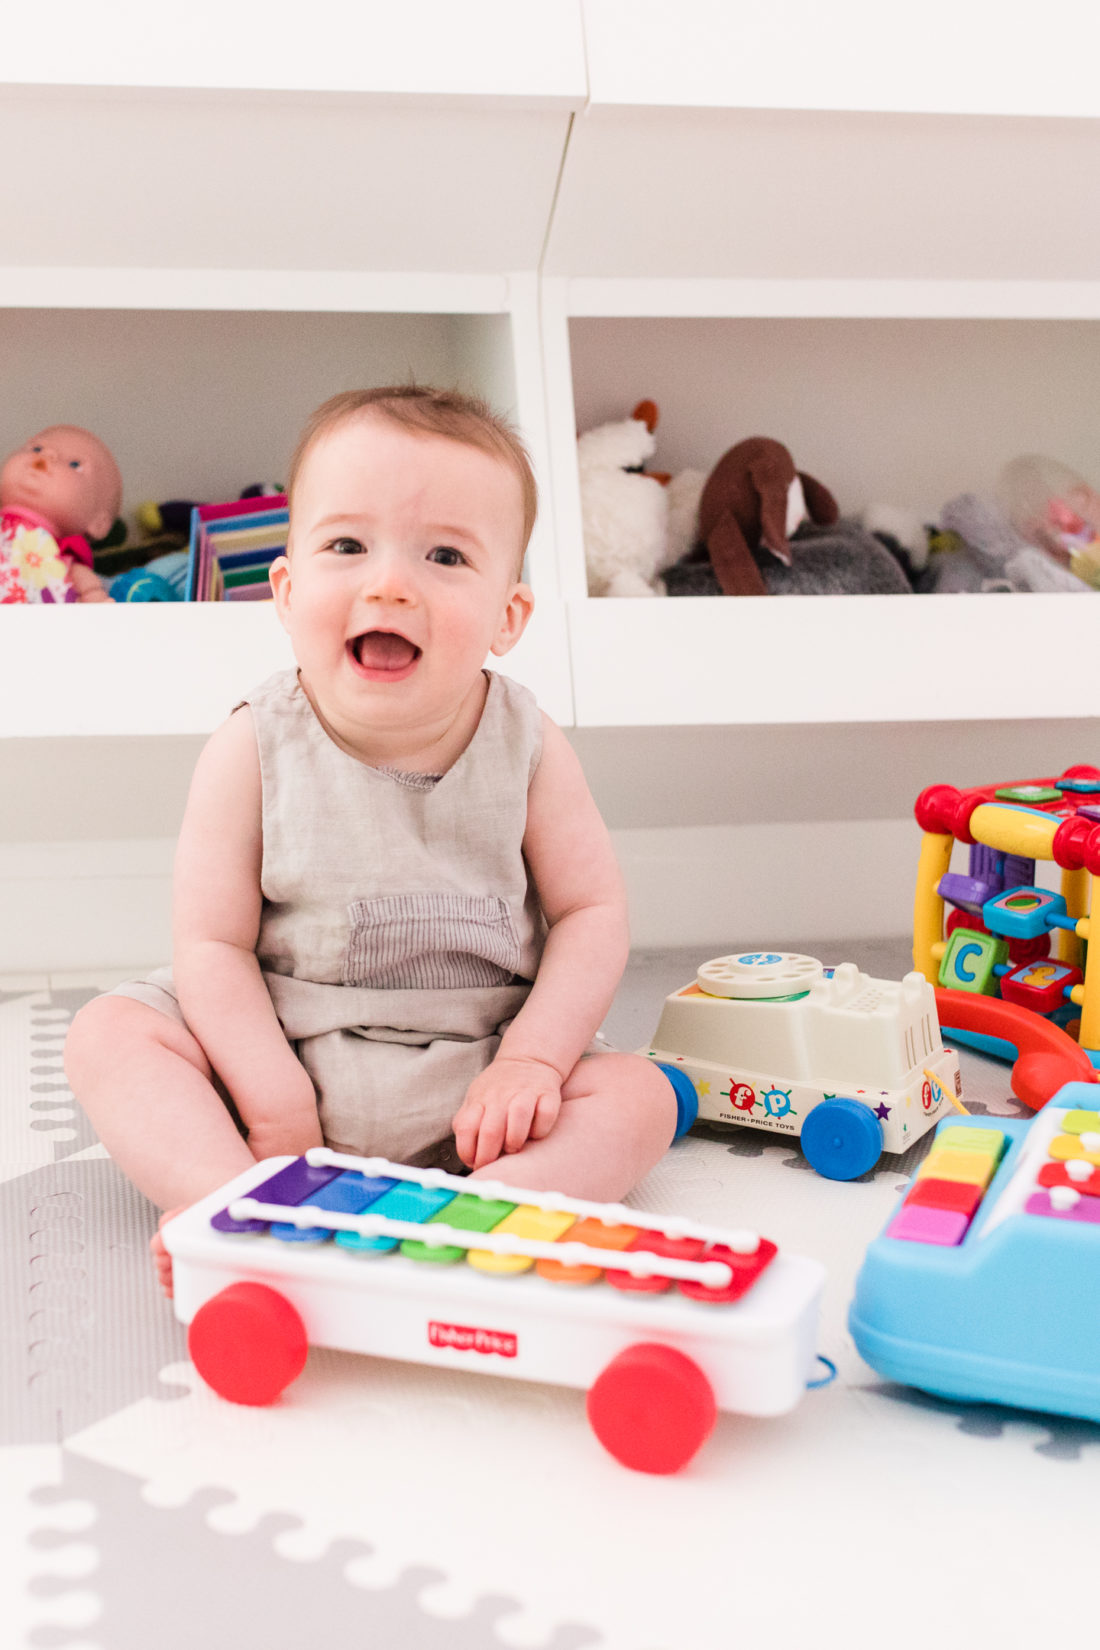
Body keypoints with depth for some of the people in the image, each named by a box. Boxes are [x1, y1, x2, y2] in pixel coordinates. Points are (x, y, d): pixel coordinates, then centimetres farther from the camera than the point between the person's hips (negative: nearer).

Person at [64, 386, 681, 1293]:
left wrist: (531, 1060, -17)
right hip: (270, 1050, 0)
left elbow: (592, 911, -4)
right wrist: (273, 1099, -19)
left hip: (467, 1087, 1)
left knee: (637, 1097, -20)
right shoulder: (252, 751, -11)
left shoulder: (528, 749, -8)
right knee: (109, 1032, -17)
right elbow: (212, 941, -10)